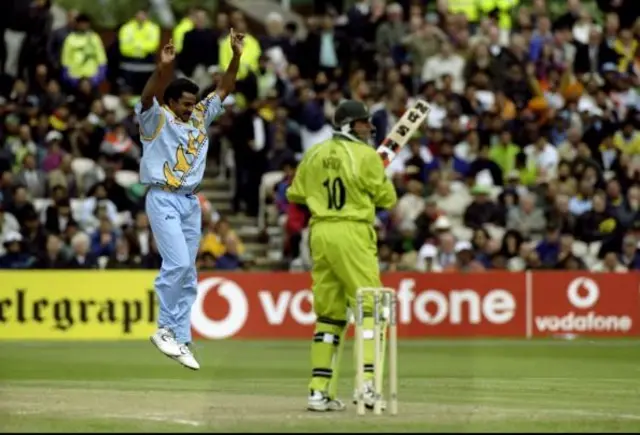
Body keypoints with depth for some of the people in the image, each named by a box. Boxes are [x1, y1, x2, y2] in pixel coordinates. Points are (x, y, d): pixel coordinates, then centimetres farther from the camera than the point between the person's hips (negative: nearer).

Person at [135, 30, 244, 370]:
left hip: (191, 202, 7)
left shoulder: (200, 117, 12)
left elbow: (223, 90, 13)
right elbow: (147, 97, -25)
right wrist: (164, 67, -42)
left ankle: (180, 341, 7)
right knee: (178, 263, -19)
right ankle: (166, 329, -7)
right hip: (163, 200, -7)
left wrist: (236, 57, -1)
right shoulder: (156, 119, -6)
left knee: (188, 275, 4)